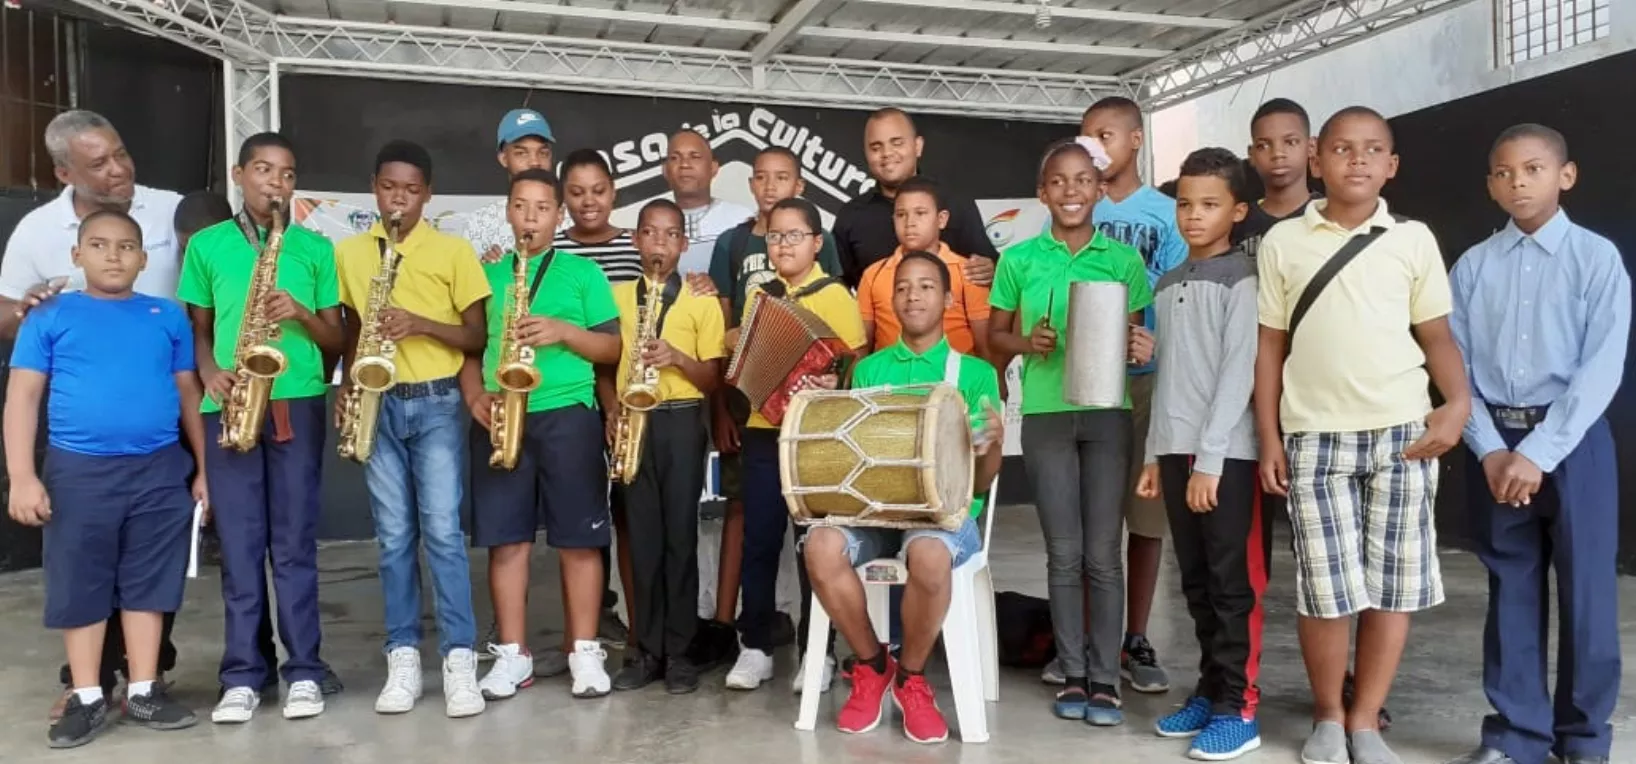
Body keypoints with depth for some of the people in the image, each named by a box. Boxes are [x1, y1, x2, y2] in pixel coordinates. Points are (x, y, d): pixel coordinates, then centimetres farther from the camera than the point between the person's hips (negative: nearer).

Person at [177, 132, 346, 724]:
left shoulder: (315, 248, 7)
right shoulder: (206, 245, 9)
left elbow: (336, 339, 8)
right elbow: (198, 329, 13)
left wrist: (302, 314, -11)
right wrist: (209, 371, -6)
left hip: (298, 403, 0)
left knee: (295, 541, 2)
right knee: (238, 542, 3)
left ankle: (304, 670, 10)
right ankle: (242, 674, 12)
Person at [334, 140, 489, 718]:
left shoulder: (453, 251, -1)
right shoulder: (348, 252, 9)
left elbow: (477, 336, -1)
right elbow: (351, 330, 17)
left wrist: (420, 324, -17)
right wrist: (346, 384, 2)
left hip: (437, 404, -3)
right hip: (377, 407, 3)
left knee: (442, 530, -8)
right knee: (394, 536, 6)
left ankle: (459, 659, -2)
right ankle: (403, 658, 13)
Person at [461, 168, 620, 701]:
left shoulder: (583, 272, 7)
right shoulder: (487, 274, 14)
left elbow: (613, 348, 2)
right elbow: (468, 345, 12)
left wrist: (563, 331, -13)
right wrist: (474, 395, -5)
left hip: (568, 415, -2)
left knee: (579, 537, 1)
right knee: (505, 538, 4)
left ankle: (585, 652, 11)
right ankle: (512, 654, 14)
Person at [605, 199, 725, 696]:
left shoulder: (701, 302, 2)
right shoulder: (616, 296, 10)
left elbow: (713, 378, 0)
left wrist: (676, 357, -17)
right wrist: (611, 408, -2)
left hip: (681, 421, -2)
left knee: (680, 534, 0)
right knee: (643, 537, 5)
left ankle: (678, 651, 9)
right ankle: (647, 649, 14)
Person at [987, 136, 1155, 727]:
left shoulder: (1124, 259, 4)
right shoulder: (1019, 259, 3)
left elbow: (1133, 335, 10)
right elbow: (994, 335, 8)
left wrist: (1143, 349, -12)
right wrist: (1027, 344, -12)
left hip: (1108, 414, 0)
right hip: (1045, 415, 0)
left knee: (1103, 553, 2)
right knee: (1063, 553, 4)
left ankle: (1105, 679, 12)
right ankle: (1072, 675, 16)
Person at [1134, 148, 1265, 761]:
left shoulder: (1243, 279, -4)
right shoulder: (1167, 285, 16)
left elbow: (1239, 373, -11)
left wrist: (1209, 458, -15)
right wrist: (1155, 453, 12)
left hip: (1227, 453, -6)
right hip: (1176, 450, 6)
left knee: (1233, 582, -1)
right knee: (1196, 582, 11)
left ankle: (1239, 708, 7)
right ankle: (1211, 690, 22)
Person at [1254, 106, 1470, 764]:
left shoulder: (1413, 239, 6)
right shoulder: (1283, 242, 5)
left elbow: (1437, 335, 9)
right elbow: (1269, 346, 6)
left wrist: (1458, 402, -9)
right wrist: (1269, 437, 2)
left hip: (1402, 432, 1)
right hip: (1315, 437, -1)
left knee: (1395, 585, 5)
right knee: (1326, 588, -1)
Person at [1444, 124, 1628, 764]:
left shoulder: (1596, 257, -2)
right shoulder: (1472, 267, 5)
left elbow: (1602, 368, -10)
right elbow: (1457, 366, 2)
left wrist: (1538, 452, -16)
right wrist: (1489, 449, -9)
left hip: (1573, 441, -2)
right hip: (1494, 445, 2)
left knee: (1585, 590, 5)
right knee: (1510, 590, 10)